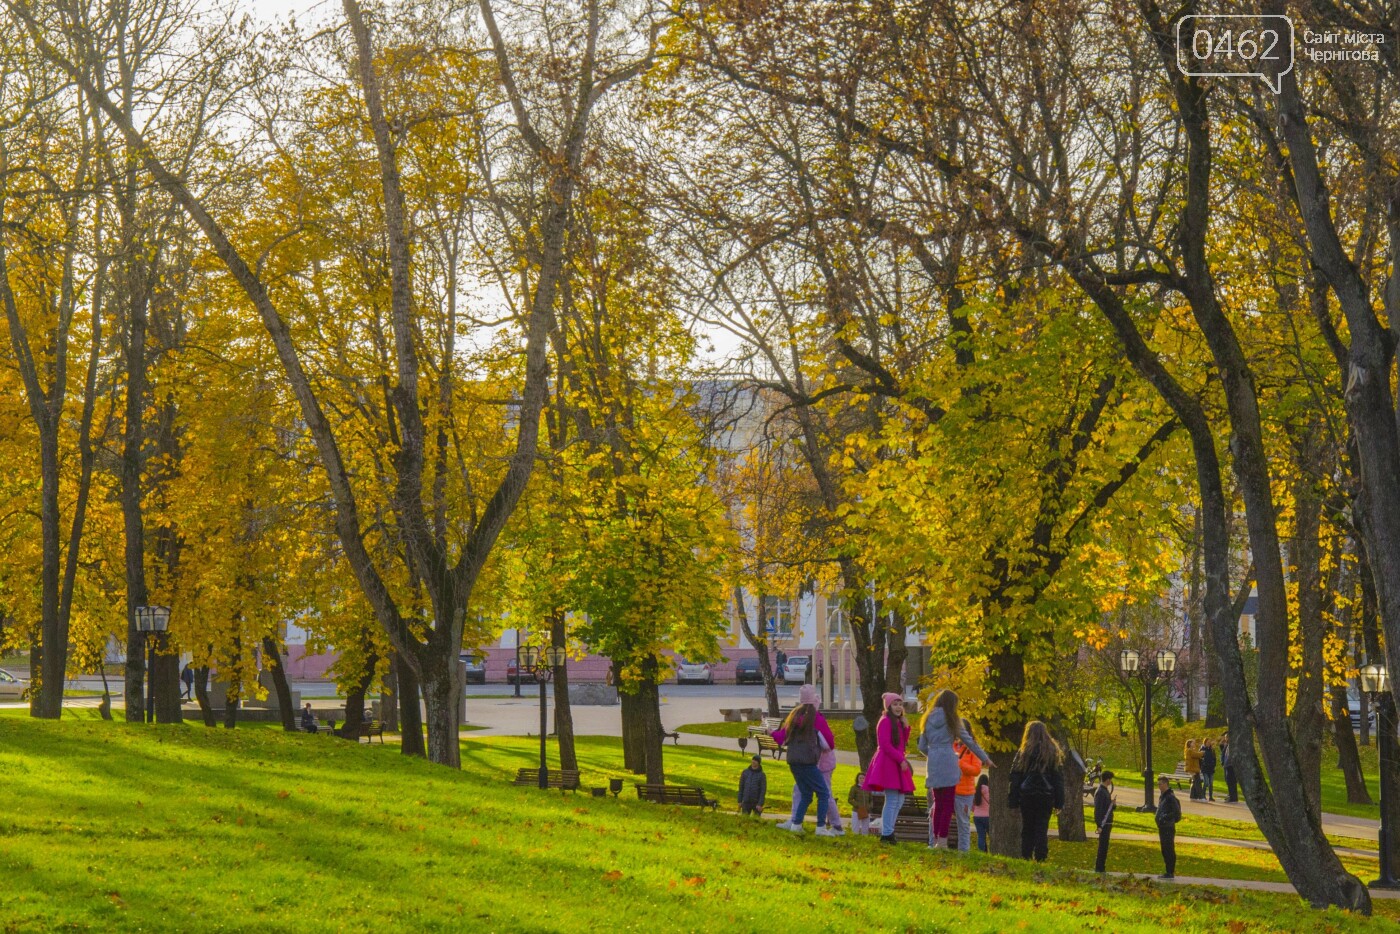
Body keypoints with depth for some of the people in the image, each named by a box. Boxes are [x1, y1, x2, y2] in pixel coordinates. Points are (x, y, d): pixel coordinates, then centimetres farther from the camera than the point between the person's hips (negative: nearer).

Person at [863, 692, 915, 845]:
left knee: (900, 800, 10)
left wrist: (905, 727, 5)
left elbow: (903, 744, 16)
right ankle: (886, 834, -9)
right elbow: (885, 745, -16)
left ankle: (888, 831, 15)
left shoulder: (898, 722, 19)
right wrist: (901, 760, -17)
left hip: (897, 763, 10)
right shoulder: (885, 721, -9)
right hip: (887, 762, -10)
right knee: (892, 800, -11)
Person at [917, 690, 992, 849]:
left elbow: (922, 747, 12)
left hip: (933, 765, 4)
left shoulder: (928, 720, 11)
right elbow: (969, 741, 7)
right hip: (948, 765, -4)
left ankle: (935, 841, 8)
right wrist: (985, 758, 17)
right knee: (947, 806, -3)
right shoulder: (951, 720, 1)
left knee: (938, 805, 10)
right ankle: (942, 841, -8)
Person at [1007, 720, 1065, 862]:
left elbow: (1015, 777, -1)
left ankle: (1026, 857, 2)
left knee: (1027, 828, 7)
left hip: (1027, 796, -1)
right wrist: (1059, 801, 4)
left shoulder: (1023, 752, -1)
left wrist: (1014, 800, 2)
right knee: (1042, 829, 1)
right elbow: (1059, 778, 3)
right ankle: (1040, 859, -7)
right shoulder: (1053, 752, 4)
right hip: (1046, 796, 1)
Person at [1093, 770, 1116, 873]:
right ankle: (1099, 867, -3)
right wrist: (1099, 825, -23)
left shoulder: (1106, 791, 16)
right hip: (1103, 823, -10)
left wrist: (1113, 804, 1)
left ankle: (1100, 867, 18)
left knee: (1104, 846, 12)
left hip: (1107, 823, 10)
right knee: (1103, 846, -7)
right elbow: (1098, 809, -19)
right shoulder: (1100, 792, -15)